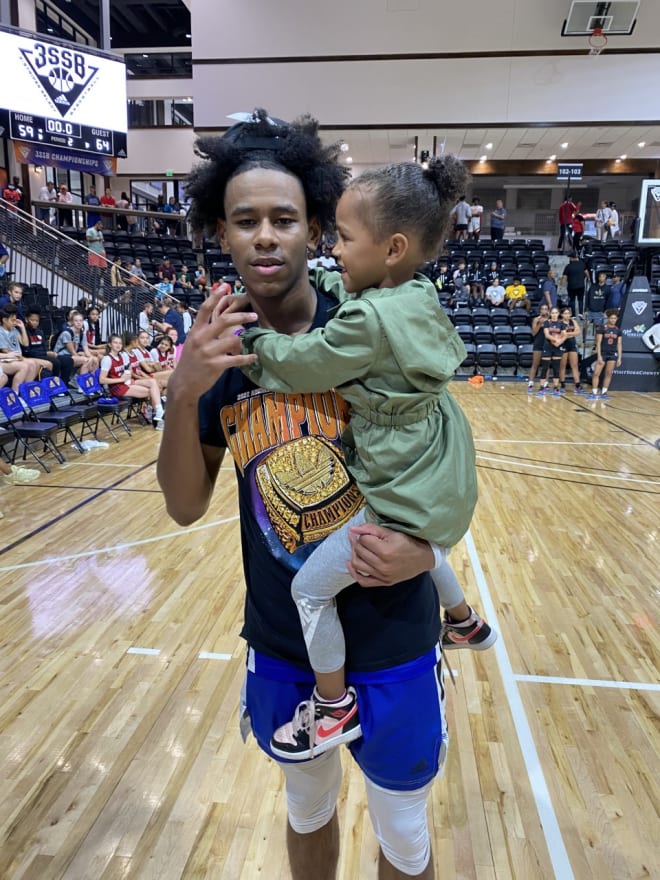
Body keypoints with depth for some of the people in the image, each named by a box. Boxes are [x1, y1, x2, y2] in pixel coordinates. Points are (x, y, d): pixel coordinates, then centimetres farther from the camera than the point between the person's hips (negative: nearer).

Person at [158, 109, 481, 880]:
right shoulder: (216, 349, -6)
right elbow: (186, 508, -6)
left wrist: (425, 544, -20)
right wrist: (183, 394, -22)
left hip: (391, 638, -1)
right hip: (280, 641, 2)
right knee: (307, 808, 27)